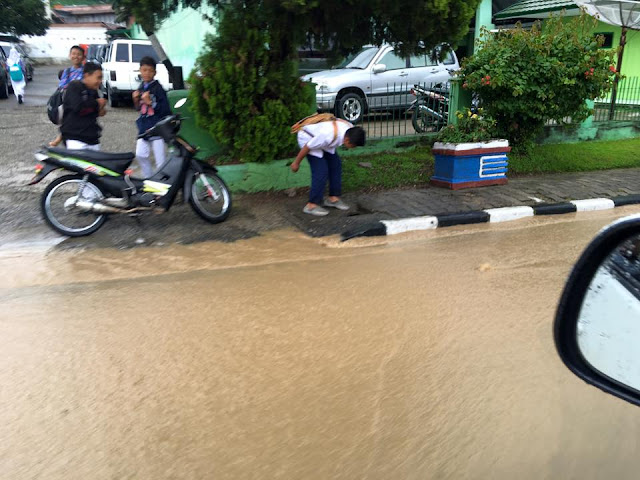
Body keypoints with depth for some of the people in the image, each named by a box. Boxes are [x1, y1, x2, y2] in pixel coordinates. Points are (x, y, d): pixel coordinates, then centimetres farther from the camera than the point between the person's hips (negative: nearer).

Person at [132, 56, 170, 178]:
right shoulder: (141, 87, 10)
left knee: (160, 159, -3)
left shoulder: (158, 88, -10)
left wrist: (150, 102, -25)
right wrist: (136, 100, 0)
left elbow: (165, 109, -16)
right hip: (144, 127, 6)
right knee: (140, 155, 2)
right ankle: (149, 179, 17)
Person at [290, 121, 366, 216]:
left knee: (336, 164, 3)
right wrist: (296, 163, -13)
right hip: (307, 138, -8)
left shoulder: (350, 129, -18)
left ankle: (333, 198, 15)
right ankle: (312, 205, -7)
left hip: (320, 138, 8)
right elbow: (307, 147, -27)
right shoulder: (329, 136, -41)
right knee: (321, 171, -16)